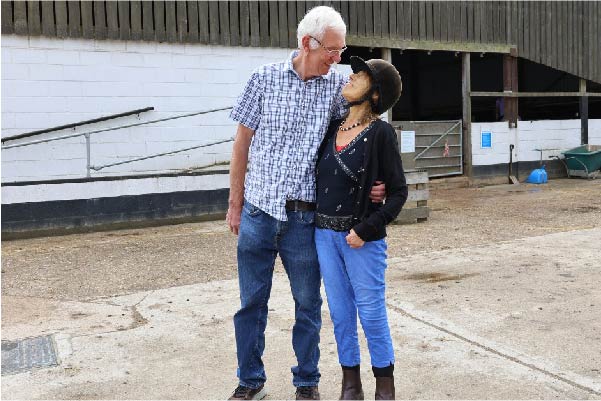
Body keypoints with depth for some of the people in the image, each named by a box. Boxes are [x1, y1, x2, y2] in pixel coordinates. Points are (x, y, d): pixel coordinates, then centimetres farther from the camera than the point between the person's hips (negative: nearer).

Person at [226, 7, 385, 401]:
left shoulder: (338, 85, 0)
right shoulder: (265, 78, 0)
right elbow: (242, 143, 5)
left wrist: (375, 183, -13)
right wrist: (236, 203, 5)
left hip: (304, 217, 0)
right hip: (258, 212, 1)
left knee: (308, 304, 10)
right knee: (251, 301, 10)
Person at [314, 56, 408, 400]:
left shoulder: (381, 132, -10)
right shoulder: (333, 127, 7)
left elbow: (398, 192, -10)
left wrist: (365, 230, -17)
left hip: (362, 239, -5)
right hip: (325, 234, 6)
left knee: (372, 314, 4)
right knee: (340, 313, 12)